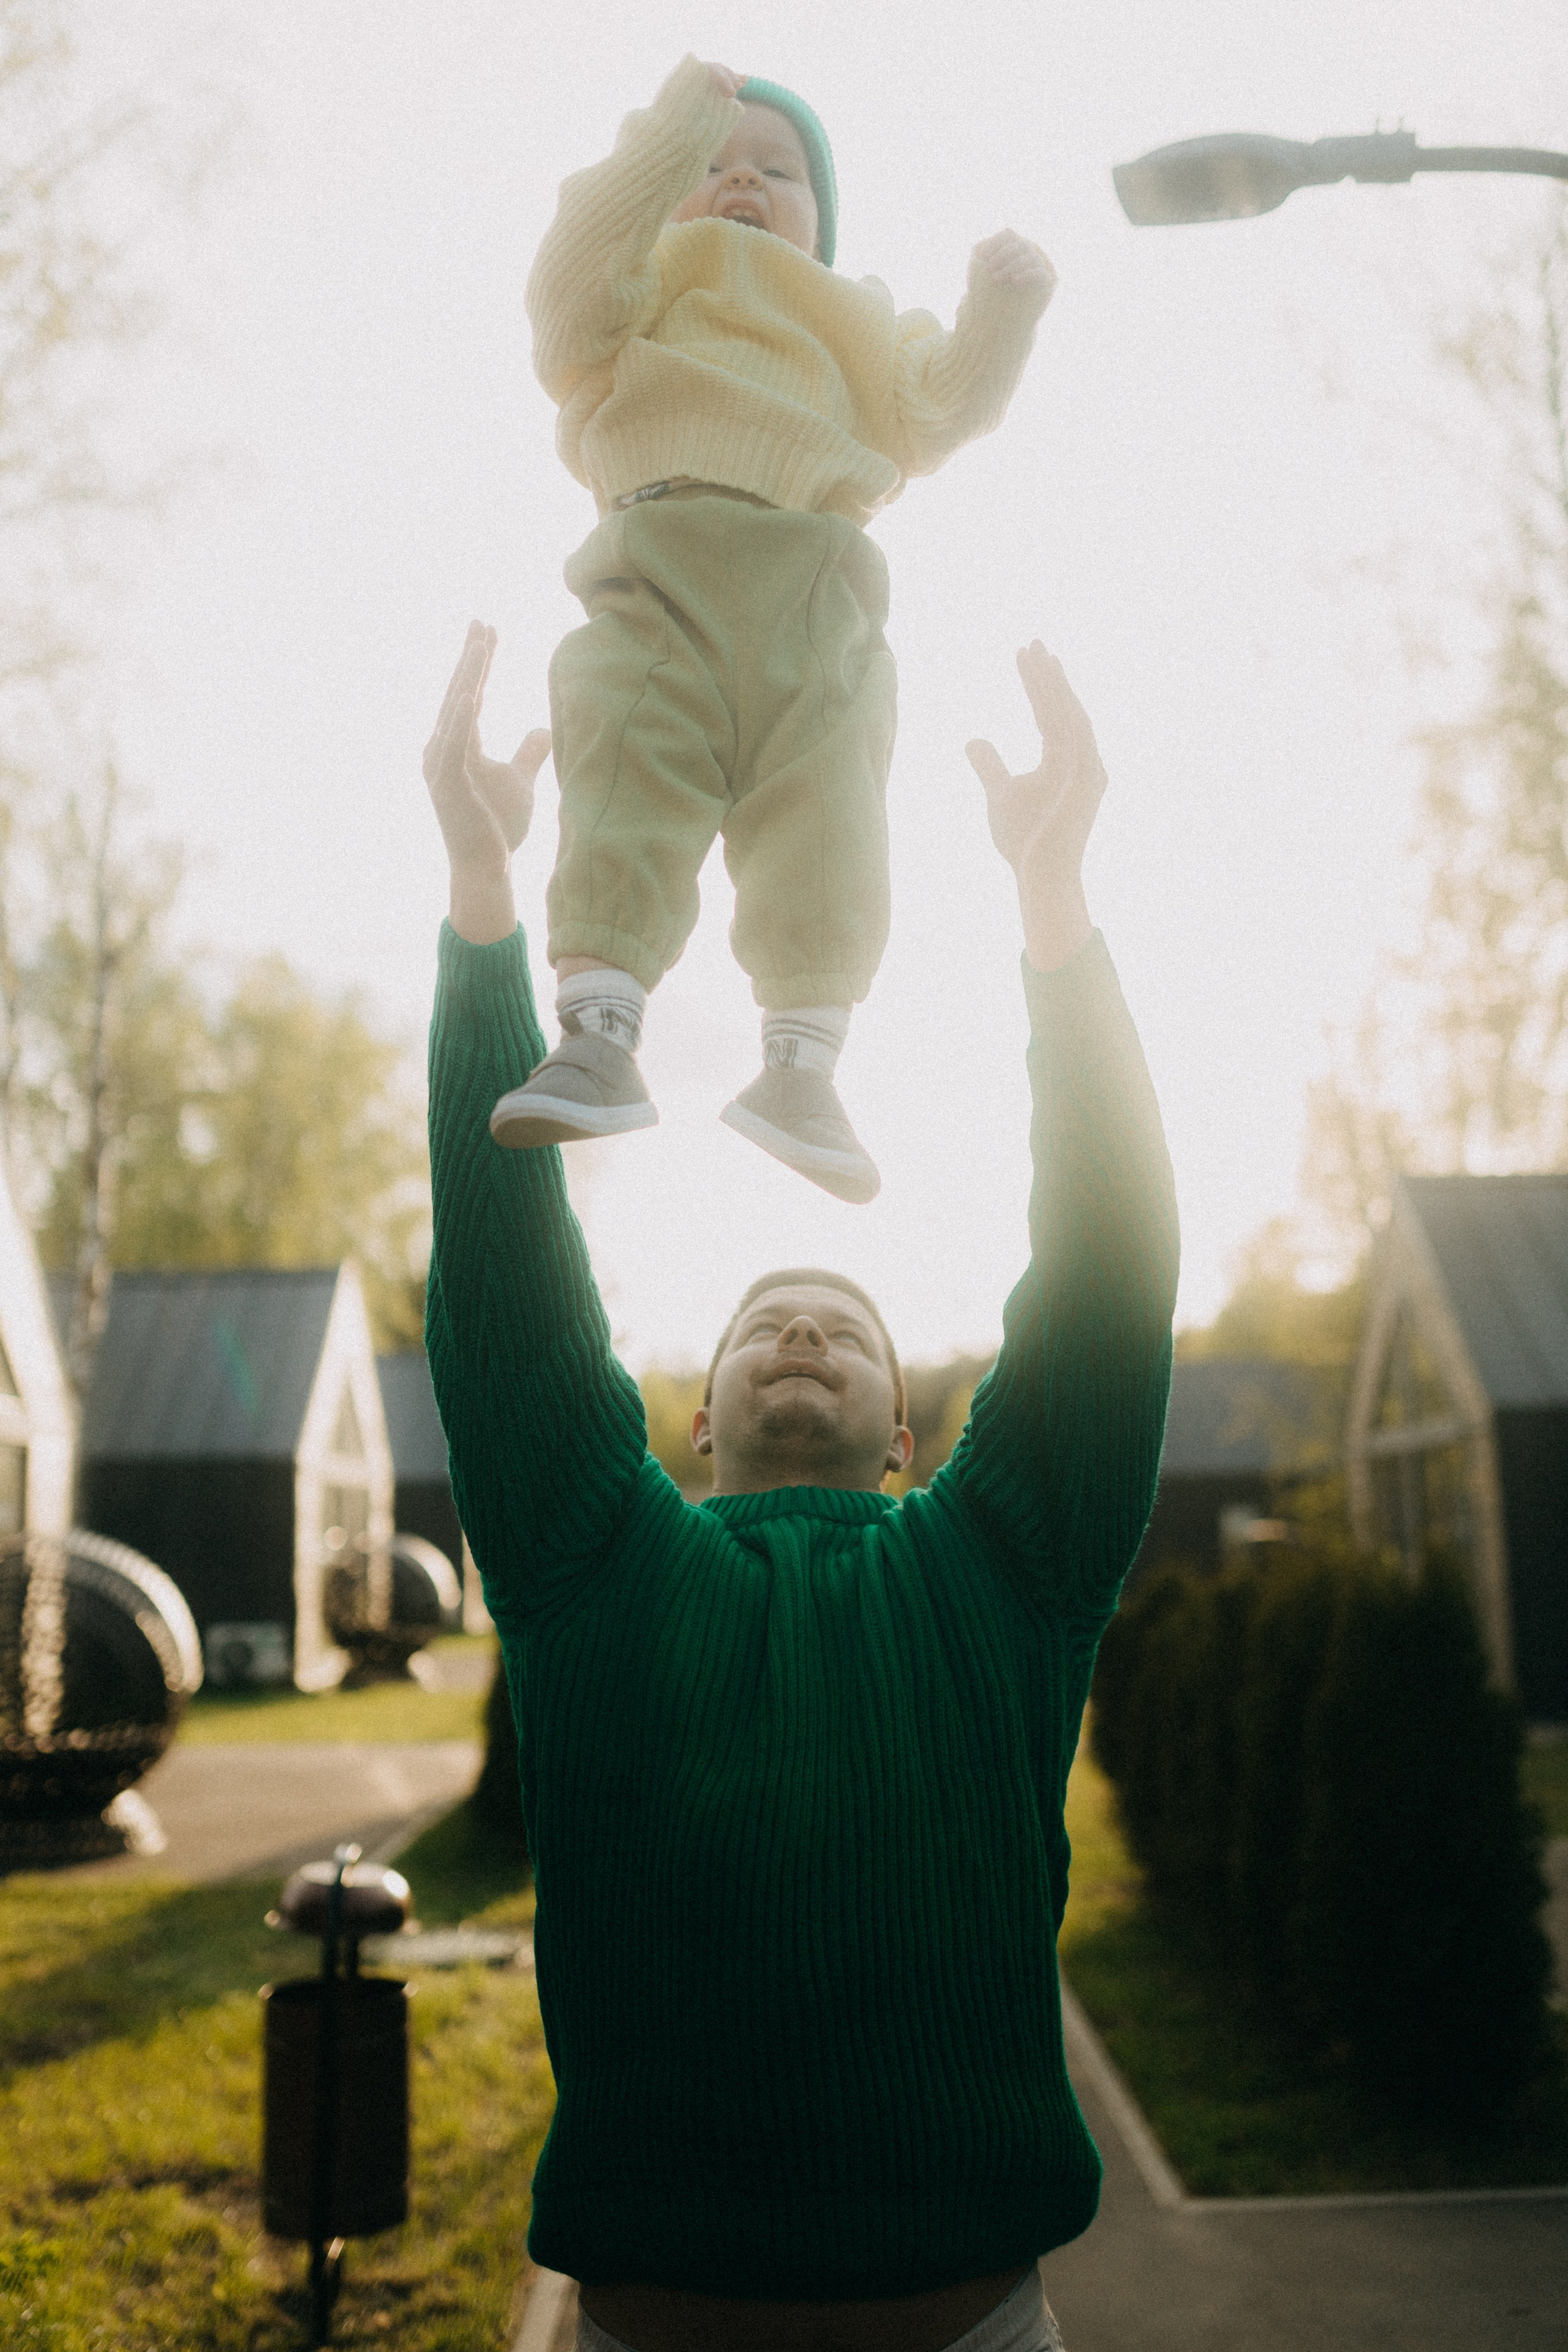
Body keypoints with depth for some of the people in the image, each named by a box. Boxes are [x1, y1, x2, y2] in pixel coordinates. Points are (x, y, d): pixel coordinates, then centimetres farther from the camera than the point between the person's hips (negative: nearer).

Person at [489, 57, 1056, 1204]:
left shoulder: (856, 326, 36)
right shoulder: (643, 291, 27)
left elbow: (937, 411, 21)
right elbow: (571, 284, 4)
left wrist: (997, 315, 6)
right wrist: (670, 137, 0)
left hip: (819, 597, 2)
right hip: (657, 573, -1)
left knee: (823, 828, -12)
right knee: (624, 797, -18)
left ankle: (801, 1067, -11)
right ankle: (598, 1039, -21)